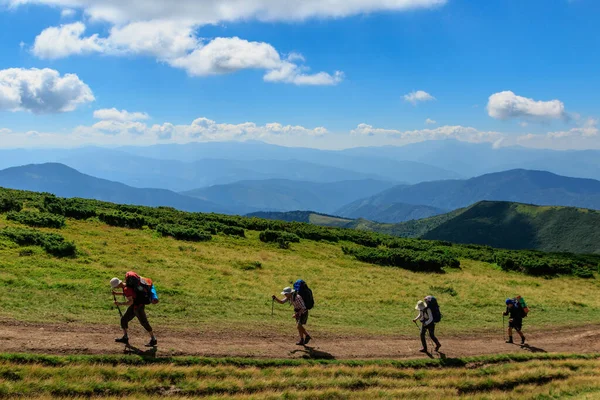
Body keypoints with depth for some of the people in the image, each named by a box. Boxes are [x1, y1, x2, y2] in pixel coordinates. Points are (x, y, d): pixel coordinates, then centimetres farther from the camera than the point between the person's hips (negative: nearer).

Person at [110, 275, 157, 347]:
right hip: (133, 307, 10)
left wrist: (120, 303, -28)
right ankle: (125, 338, 23)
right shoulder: (125, 285, 2)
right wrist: (116, 294, 13)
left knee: (144, 323, -2)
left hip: (138, 307, -10)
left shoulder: (126, 289, -27)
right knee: (123, 319, 12)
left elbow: (131, 302, -32)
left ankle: (153, 340, 8)